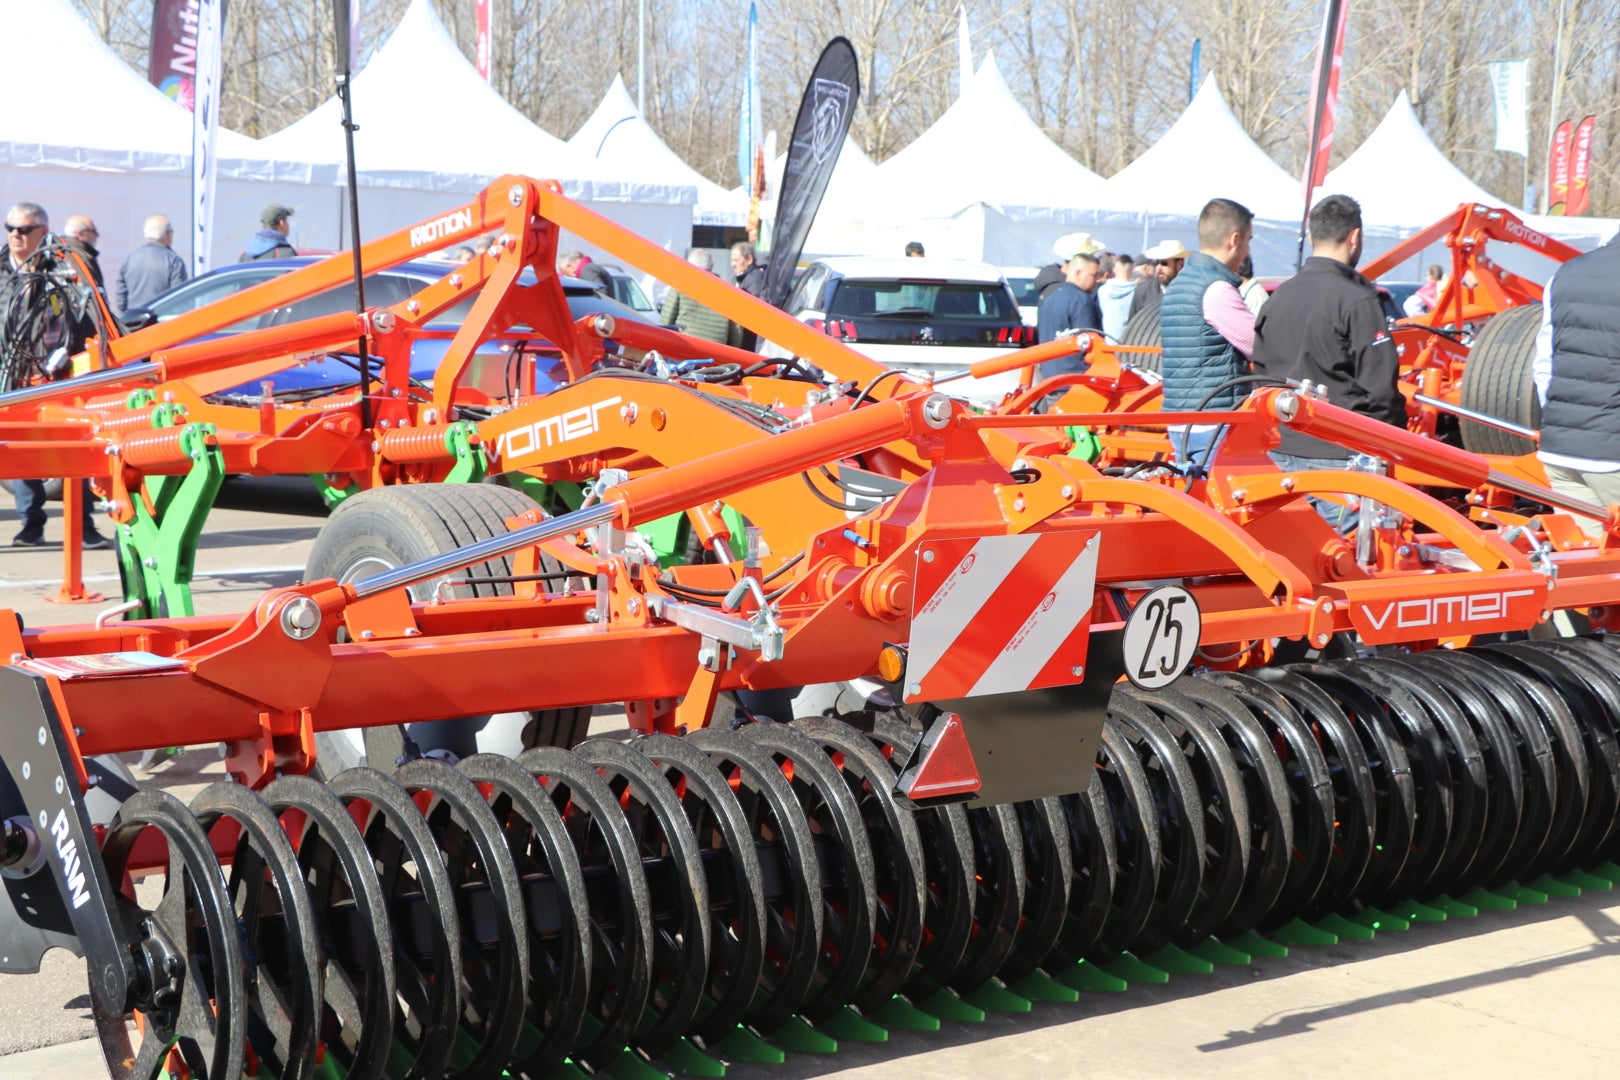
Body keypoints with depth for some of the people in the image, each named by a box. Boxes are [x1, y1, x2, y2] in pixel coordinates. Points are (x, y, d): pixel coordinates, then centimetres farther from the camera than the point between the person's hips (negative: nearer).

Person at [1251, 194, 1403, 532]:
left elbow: (1261, 372, 15)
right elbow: (1380, 387, -14)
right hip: (1336, 455, -7)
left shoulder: (1278, 297, 10)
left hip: (1282, 451, 7)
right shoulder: (1357, 300, -13)